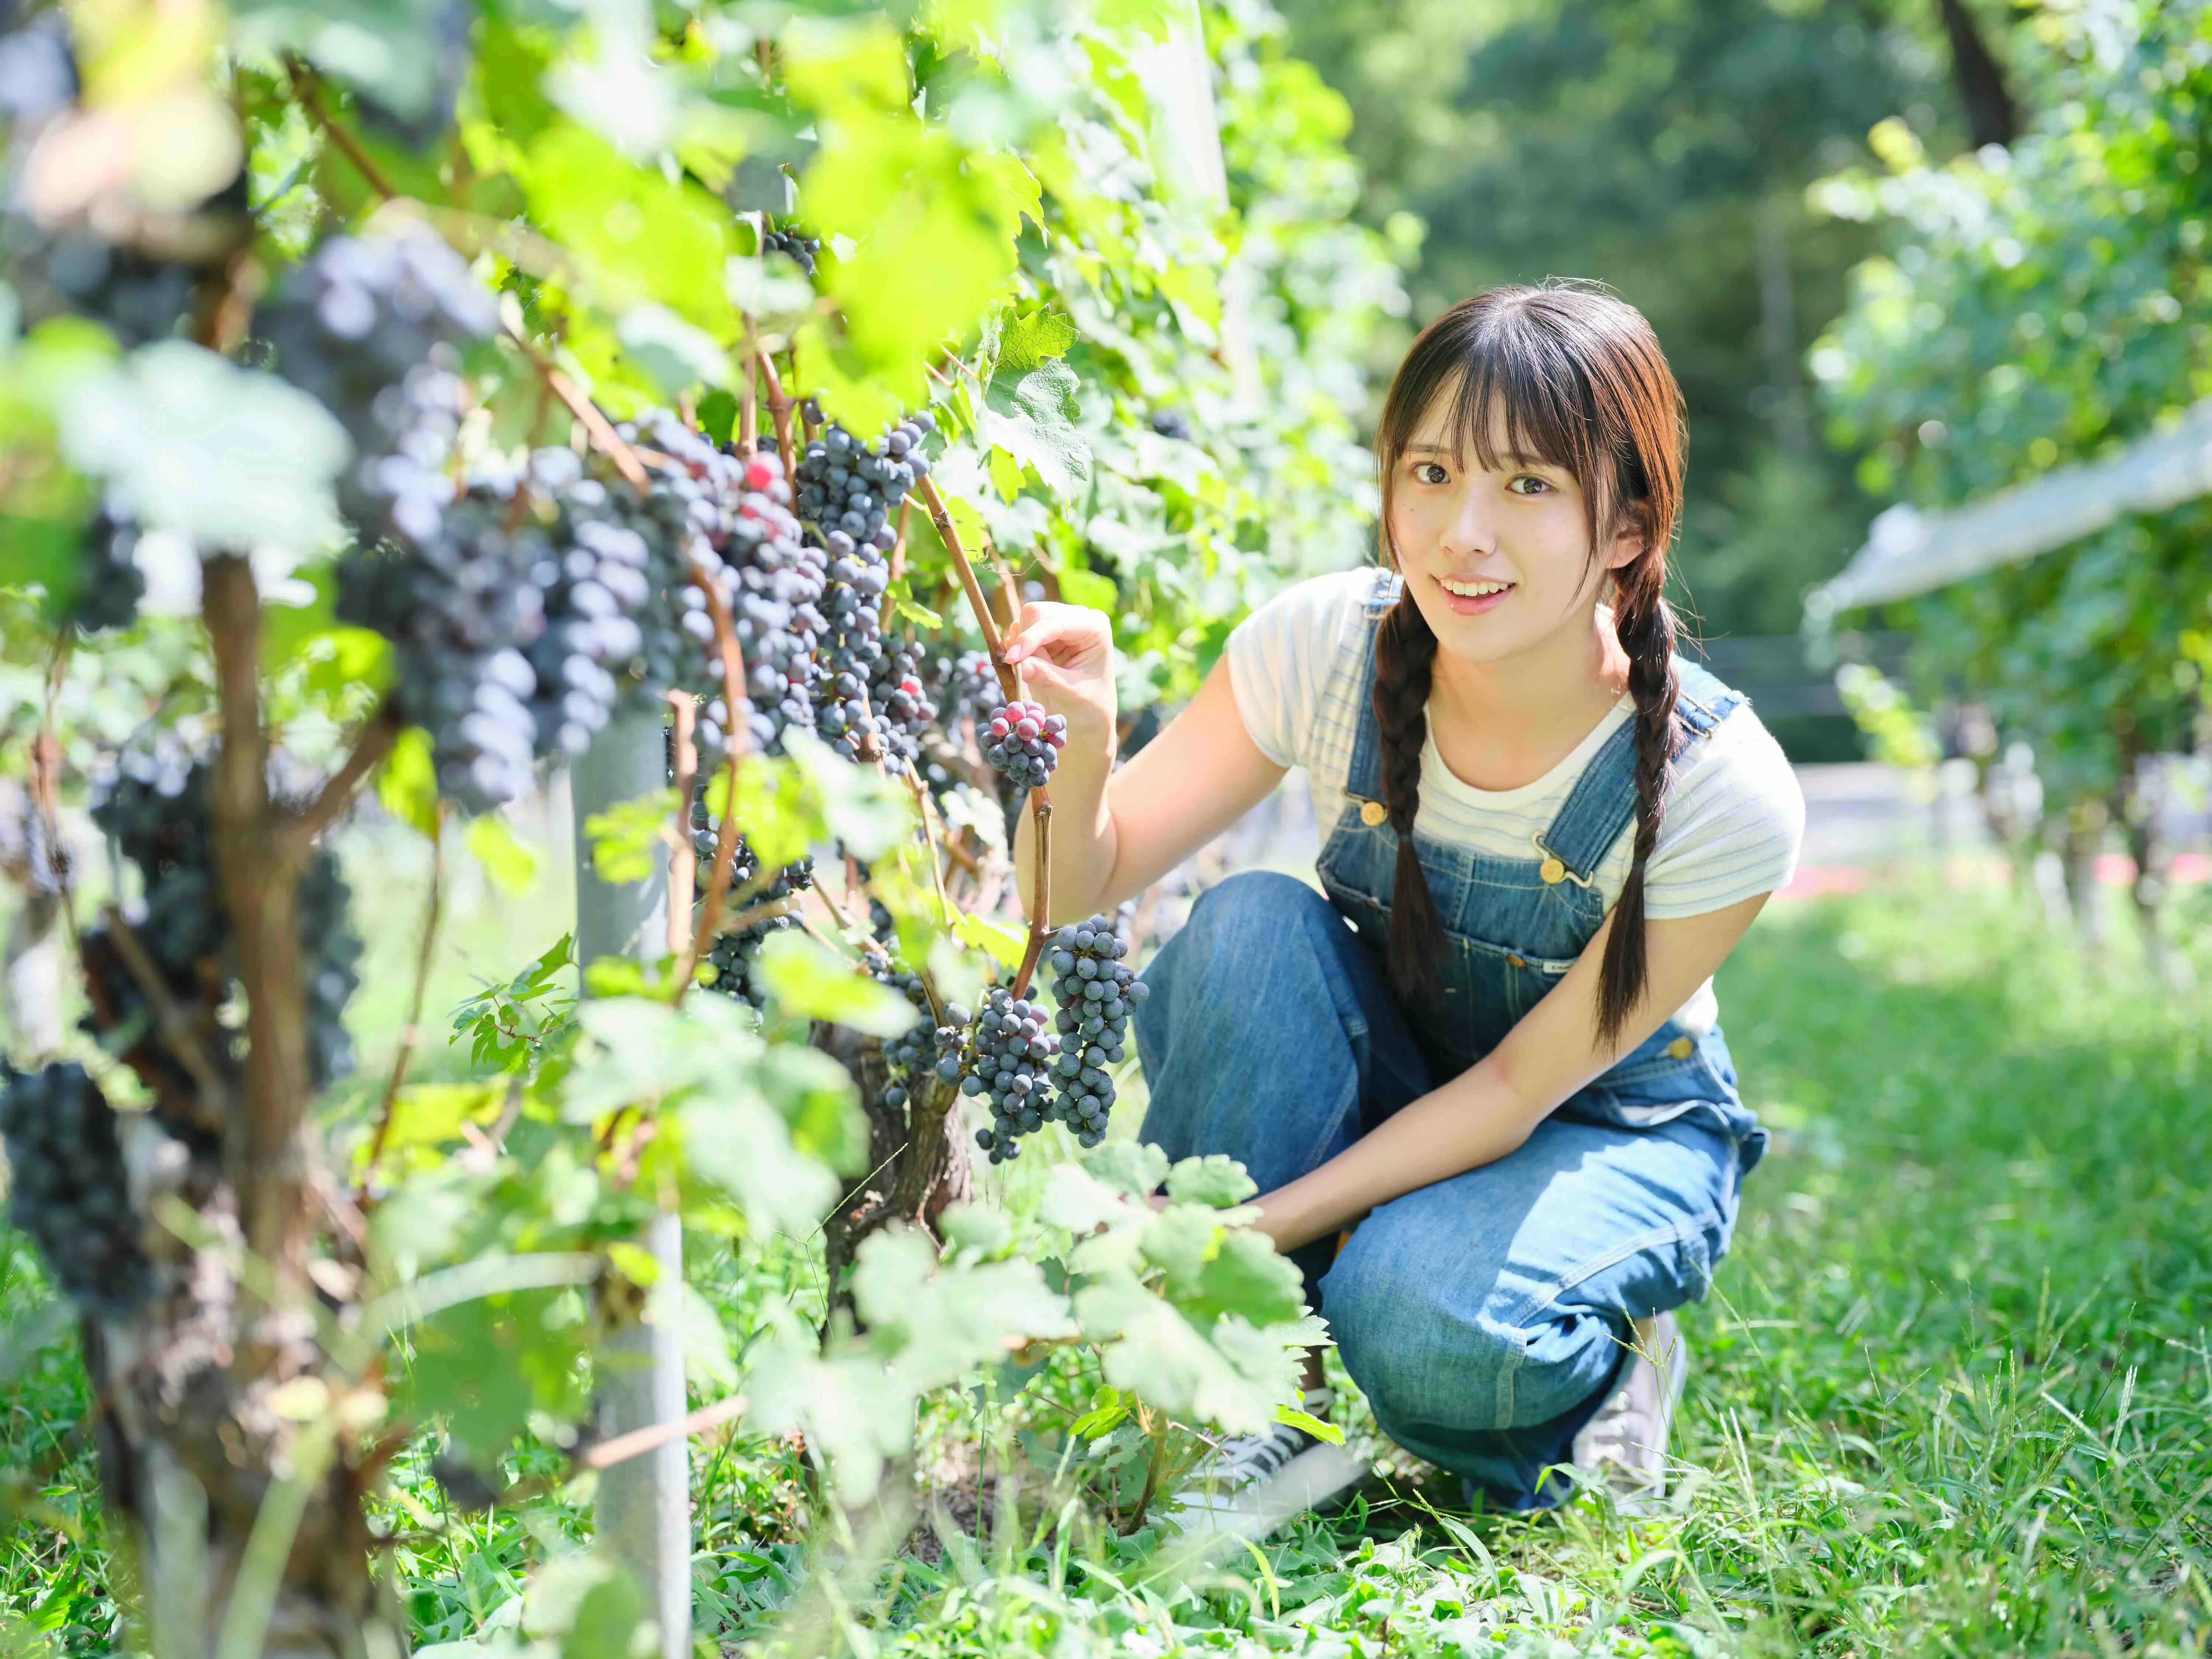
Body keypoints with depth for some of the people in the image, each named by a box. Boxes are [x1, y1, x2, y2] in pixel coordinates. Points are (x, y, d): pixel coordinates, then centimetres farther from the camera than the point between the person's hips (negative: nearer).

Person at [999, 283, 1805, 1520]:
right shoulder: (1325, 647, -21)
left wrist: (1258, 1224, -29)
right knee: (1253, 921, -29)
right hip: (1377, 1089, 3)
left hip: (1614, 1131, -3)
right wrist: (1084, 732, -37)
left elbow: (1523, 1084, -20)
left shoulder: (1724, 792, -27)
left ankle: (1600, 1367, 2)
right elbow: (1083, 888, -15)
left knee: (1421, 1322, -34)